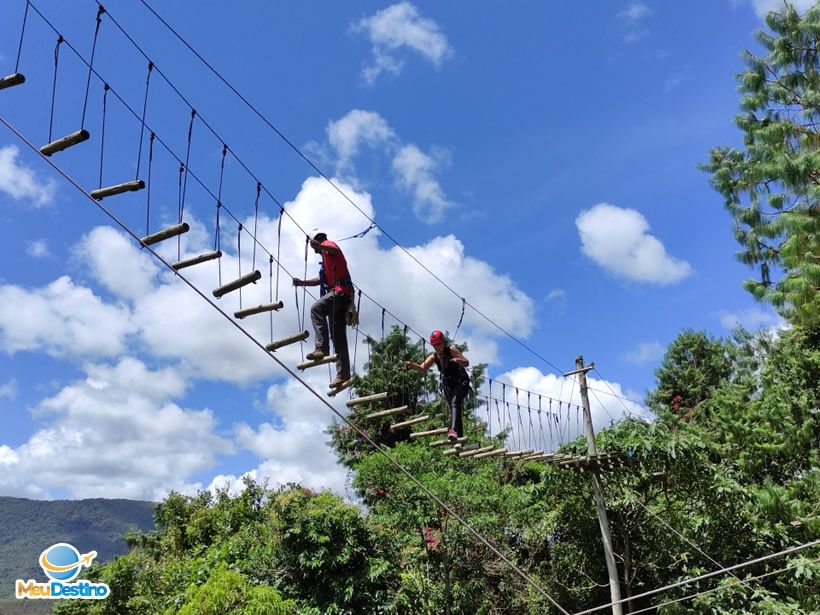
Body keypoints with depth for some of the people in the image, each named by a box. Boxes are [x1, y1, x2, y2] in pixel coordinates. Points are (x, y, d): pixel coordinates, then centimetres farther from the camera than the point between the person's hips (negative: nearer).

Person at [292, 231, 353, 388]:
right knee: (339, 337, 4)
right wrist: (303, 283, 38)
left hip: (340, 291, -10)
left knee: (316, 308, -30)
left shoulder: (328, 244, 5)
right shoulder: (326, 257, 33)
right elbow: (323, 279, 42)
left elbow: (335, 250, -22)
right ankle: (343, 374, 2)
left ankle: (322, 348, -39)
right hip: (339, 294, 10)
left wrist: (319, 245, -40)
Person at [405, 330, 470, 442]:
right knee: (453, 409, 5)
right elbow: (422, 368, -13)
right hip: (448, 384, 6)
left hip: (461, 382, -6)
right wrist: (411, 365, -32)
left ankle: (453, 430, -44)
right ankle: (460, 437, 12)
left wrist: (458, 360, -41)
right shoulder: (434, 356, -2)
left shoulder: (452, 350, -15)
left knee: (455, 403, -28)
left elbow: (466, 363, -20)